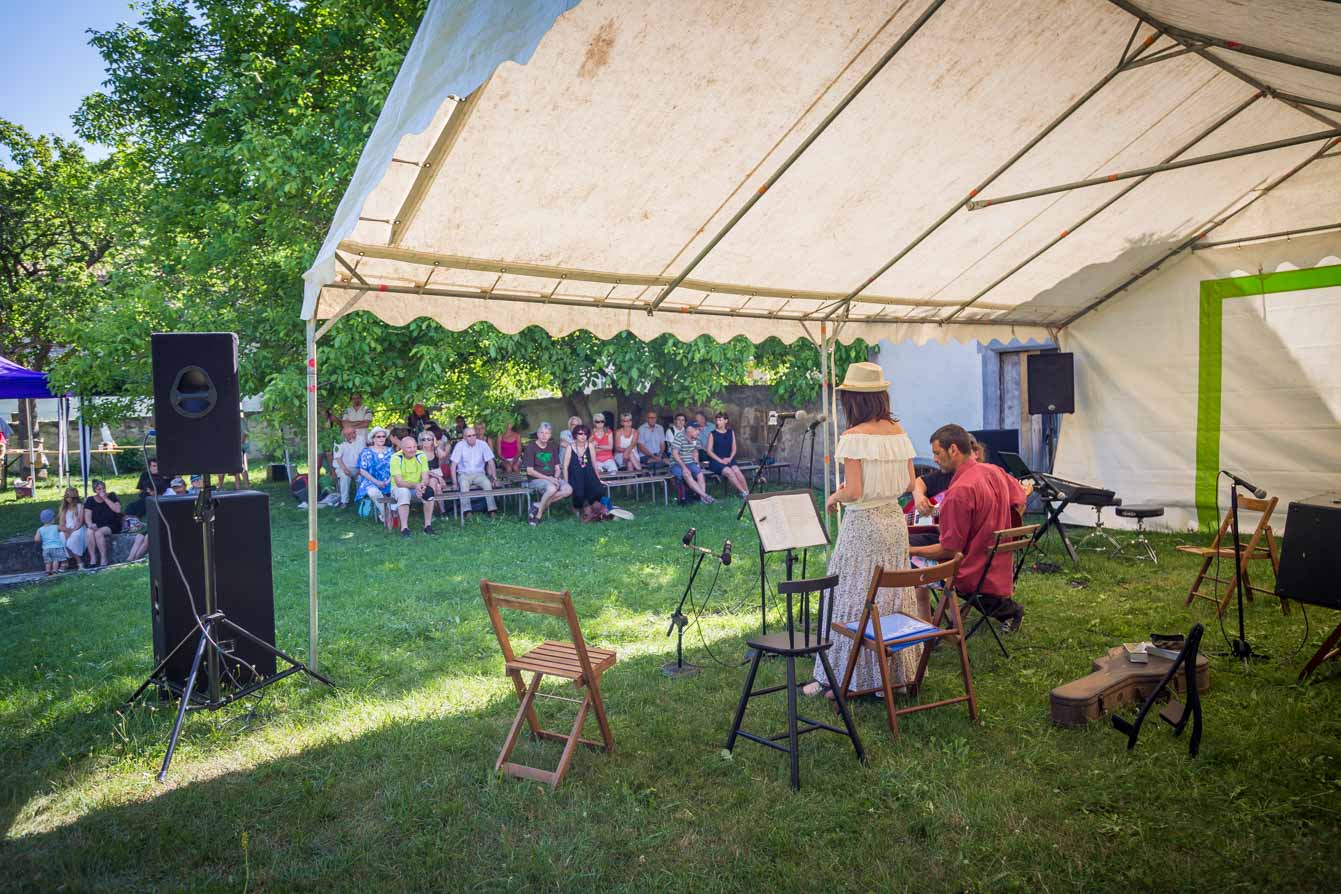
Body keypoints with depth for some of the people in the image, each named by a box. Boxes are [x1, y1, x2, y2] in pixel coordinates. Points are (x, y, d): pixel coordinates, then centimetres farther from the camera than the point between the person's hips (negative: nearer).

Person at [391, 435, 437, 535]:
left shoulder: (421, 456, -8)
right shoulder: (396, 458, -17)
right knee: (404, 492, -37)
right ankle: (404, 528, -36)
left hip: (417, 487, 3)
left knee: (429, 490, -27)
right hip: (399, 488, -3)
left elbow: (425, 478, -12)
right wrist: (415, 485, -41)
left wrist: (423, 485, -37)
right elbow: (399, 482, -24)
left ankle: (428, 525, -21)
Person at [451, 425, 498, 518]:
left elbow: (490, 462, 0)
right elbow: (454, 464, -5)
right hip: (464, 474, -1)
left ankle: (492, 510, -30)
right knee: (463, 484, -33)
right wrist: (454, 482, -12)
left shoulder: (482, 444, -3)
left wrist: (495, 478, -7)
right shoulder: (459, 445, -6)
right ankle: (467, 512, -40)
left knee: (487, 484, -29)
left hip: (479, 473, 1)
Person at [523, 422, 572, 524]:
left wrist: (556, 477, -8)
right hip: (535, 479, -6)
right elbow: (530, 471, -10)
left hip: (552, 478, 6)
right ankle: (539, 515, -18)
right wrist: (548, 478, -16)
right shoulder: (531, 447, -4)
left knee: (568, 490, -23)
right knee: (552, 488, -38)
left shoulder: (553, 447, 15)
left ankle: (538, 506, -17)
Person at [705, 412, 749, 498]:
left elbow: (734, 448, 13)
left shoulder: (731, 432, 12)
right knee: (729, 472, -30)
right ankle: (743, 493, -28)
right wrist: (720, 460, -13)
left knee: (737, 471, -28)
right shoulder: (712, 434, 1)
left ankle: (748, 492, -28)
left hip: (729, 459, 3)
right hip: (715, 461, -3)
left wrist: (730, 458, -6)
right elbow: (709, 451, -3)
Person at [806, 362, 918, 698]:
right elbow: (909, 483, 9)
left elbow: (853, 492, -20)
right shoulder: (898, 431, 4)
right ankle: (899, 669, 26)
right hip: (895, 519, 7)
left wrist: (834, 497, 0)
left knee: (854, 596, 3)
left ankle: (845, 676, 11)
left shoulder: (854, 436, -16)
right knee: (893, 593, 15)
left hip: (863, 523, -7)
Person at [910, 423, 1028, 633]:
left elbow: (949, 550, -21)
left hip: (973, 577, -8)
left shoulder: (959, 491, -24)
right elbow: (1020, 502, 19)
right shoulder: (995, 472, 1)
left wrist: (910, 551, -12)